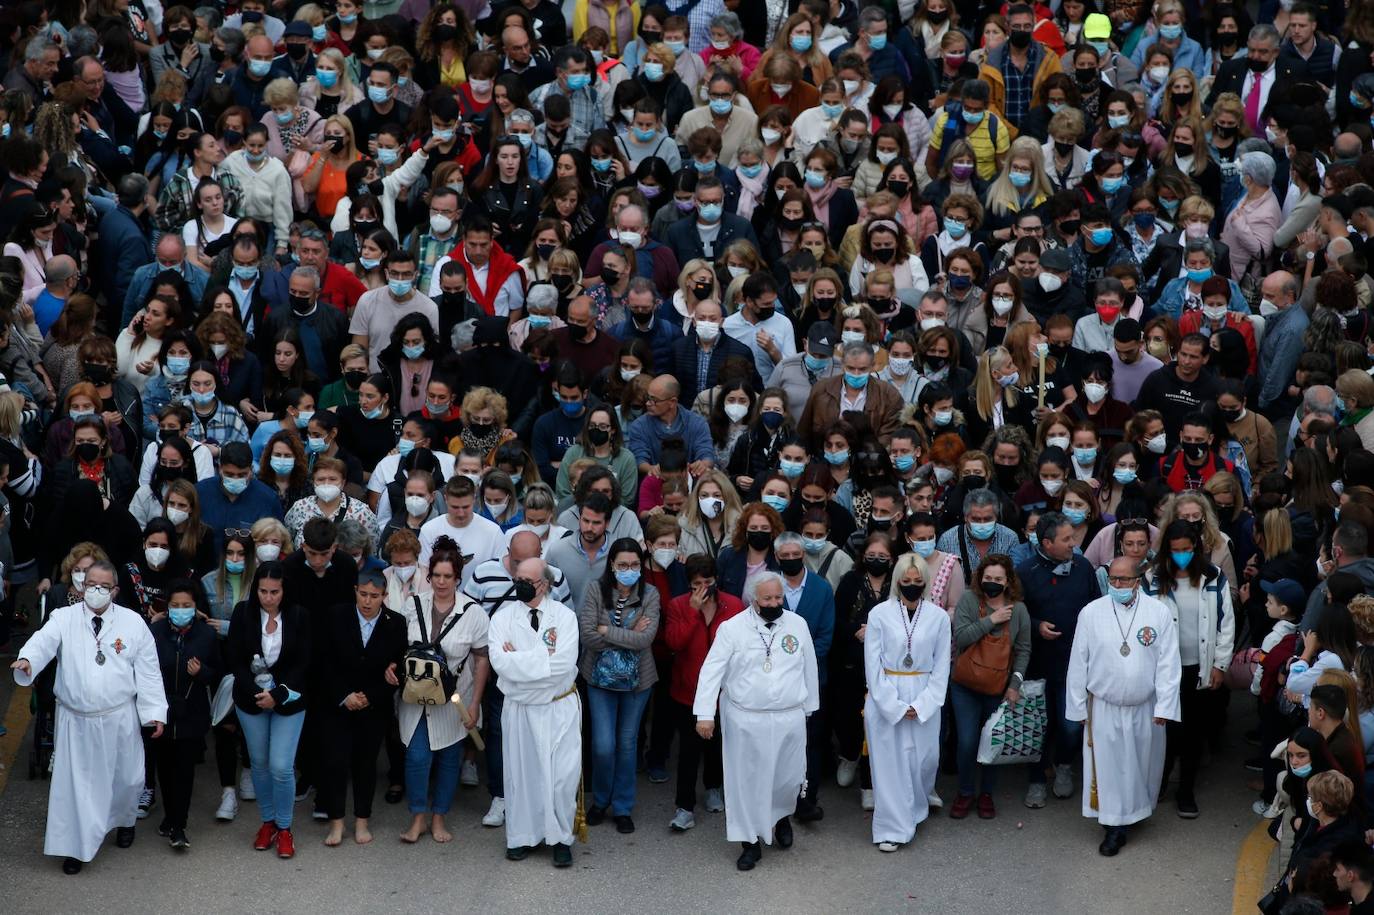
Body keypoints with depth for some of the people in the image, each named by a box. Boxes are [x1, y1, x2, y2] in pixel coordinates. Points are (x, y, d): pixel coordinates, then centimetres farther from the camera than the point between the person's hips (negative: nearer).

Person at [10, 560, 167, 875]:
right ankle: (76, 846, 14)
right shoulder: (64, 618, -4)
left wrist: (156, 712, -2)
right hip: (75, 719, -1)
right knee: (74, 781, 2)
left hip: (119, 719, 1)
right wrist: (27, 660, -45)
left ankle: (124, 822, 44)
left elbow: (148, 671, 0)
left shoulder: (133, 622, -3)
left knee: (126, 778, 13)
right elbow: (43, 642, -22)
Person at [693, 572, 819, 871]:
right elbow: (712, 670, -9)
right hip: (745, 720, -2)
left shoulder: (797, 624, 2)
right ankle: (751, 842, 16)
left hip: (789, 719, 2)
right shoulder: (733, 628, -7)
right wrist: (705, 714, -15)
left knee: (789, 778, 8)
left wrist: (809, 708, 13)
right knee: (747, 780, 4)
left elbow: (809, 668, 11)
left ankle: (781, 816, 40)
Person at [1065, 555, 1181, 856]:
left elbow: (1168, 664, -4)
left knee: (1142, 763, 12)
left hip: (1145, 708, 0)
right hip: (1104, 707, 0)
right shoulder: (1091, 613, -4)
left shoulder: (1159, 613, -6)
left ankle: (1139, 809, 34)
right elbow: (1078, 663, 1)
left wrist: (1164, 707, -8)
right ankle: (1115, 827, 11)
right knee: (1108, 765, 2)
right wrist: (1078, 707, 1)